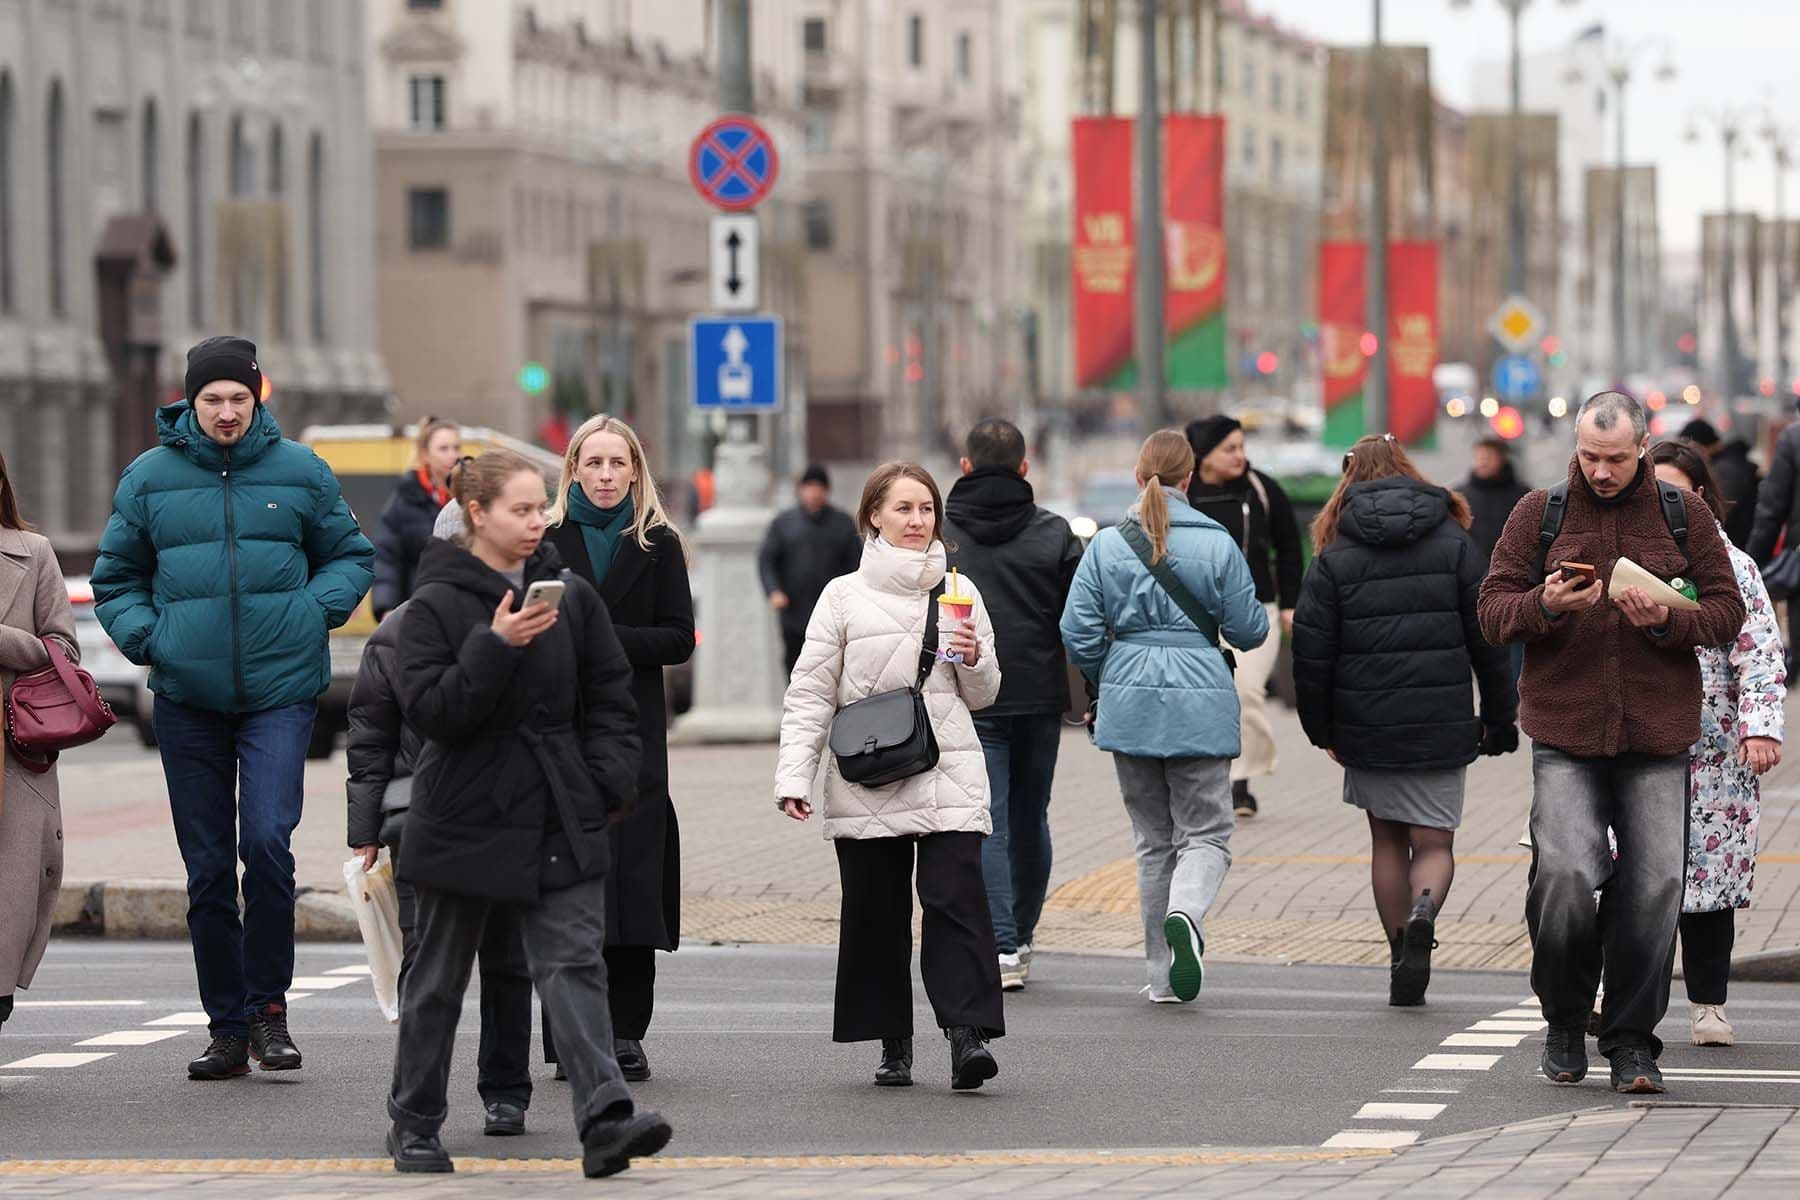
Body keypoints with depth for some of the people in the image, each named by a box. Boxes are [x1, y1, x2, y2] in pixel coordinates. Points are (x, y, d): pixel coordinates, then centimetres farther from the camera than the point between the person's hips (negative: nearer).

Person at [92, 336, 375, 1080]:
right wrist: (144, 635, -3)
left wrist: (315, 611, -3)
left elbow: (351, 557, 15)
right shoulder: (149, 478, 5)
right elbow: (116, 578, 15)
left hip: (281, 690, -2)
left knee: (268, 839, -17)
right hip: (187, 697, 2)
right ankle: (226, 1026, 14)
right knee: (207, 867, 5)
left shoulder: (299, 472, 4)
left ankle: (268, 1006, -2)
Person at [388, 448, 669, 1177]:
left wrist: (609, 782, -1)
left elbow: (611, 698, 12)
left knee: (574, 963, -10)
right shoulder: (437, 604, -6)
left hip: (560, 821, 2)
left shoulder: (571, 596, 6)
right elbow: (428, 709, -15)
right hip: (466, 818, -2)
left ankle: (605, 1119, -21)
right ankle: (414, 1123, 24)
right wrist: (496, 646, -24)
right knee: (439, 978, 10)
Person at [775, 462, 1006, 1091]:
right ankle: (893, 1044, 12)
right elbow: (809, 694, 4)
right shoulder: (844, 596, 7)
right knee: (877, 911, 3)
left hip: (949, 777, 0)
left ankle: (968, 1036, -21)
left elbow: (983, 697, 18)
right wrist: (794, 776, -6)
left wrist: (975, 660, -4)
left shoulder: (959, 592, 13)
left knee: (955, 897, -14)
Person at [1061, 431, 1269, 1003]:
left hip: (1130, 707, 2)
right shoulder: (1216, 544, -6)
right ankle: (1184, 914, -29)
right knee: (1205, 832, 4)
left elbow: (1078, 632, -2)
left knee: (1153, 840, 13)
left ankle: (1163, 977, 13)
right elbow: (1249, 631, -2)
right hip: (1199, 707, -2)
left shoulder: (1107, 545, -2)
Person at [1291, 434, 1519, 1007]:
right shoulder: (1455, 544, 2)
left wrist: (1321, 729, 9)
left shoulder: (1335, 556, 0)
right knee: (1434, 842, 5)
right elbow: (1489, 638, 1)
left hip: (1366, 724, 0)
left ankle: (1401, 959, 14)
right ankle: (1423, 912, -26)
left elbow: (1312, 651, -2)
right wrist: (1499, 719, 9)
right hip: (1440, 723, 0)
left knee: (1387, 839, 15)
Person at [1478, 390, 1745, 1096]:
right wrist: (1543, 605, -16)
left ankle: (1632, 1041, 9)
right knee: (1564, 873, -14)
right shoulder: (1539, 514, 7)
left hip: (1658, 733, 1)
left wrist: (1666, 618, -13)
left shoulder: (1683, 515, 8)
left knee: (1653, 886, -3)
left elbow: (1728, 611, 7)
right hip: (1564, 729, -1)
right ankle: (1565, 1019, 9)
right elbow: (1492, 611, 5)